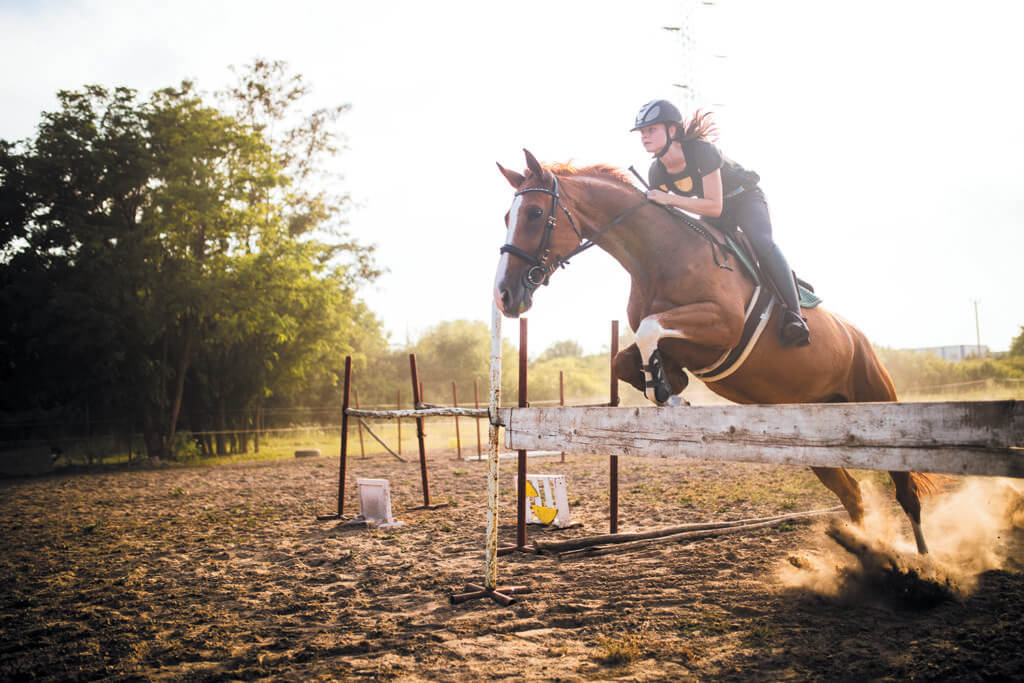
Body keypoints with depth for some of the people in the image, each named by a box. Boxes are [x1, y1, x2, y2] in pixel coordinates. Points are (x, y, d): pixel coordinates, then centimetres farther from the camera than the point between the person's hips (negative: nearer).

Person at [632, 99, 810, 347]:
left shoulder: (702, 151, -32)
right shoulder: (656, 173, -14)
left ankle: (794, 314, -28)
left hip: (745, 198, -6)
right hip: (712, 212, 6)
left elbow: (714, 207, -34)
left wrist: (670, 199, -40)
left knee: (762, 243, -32)